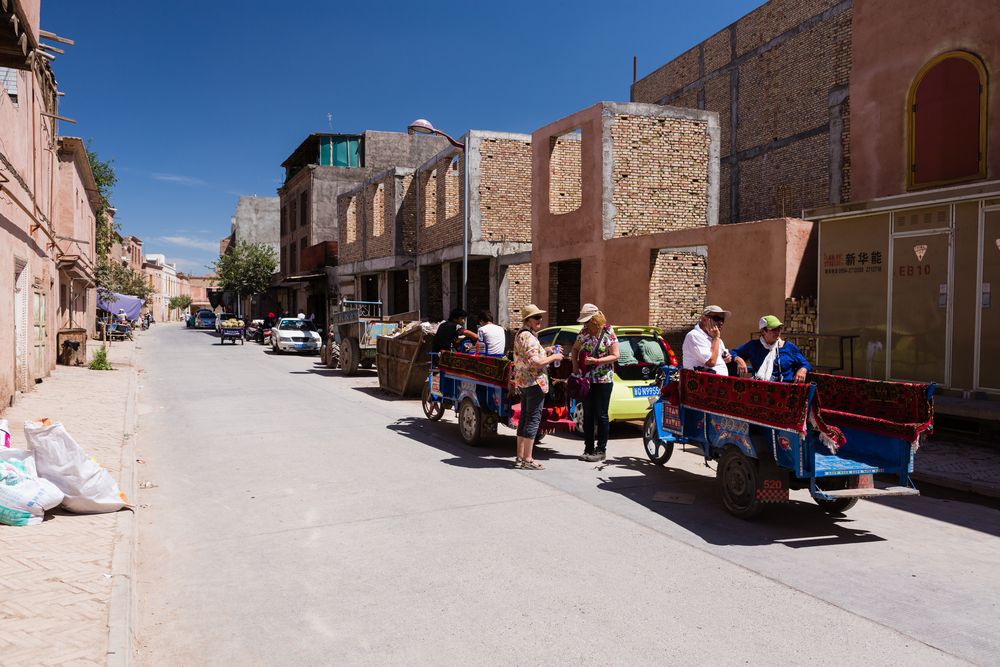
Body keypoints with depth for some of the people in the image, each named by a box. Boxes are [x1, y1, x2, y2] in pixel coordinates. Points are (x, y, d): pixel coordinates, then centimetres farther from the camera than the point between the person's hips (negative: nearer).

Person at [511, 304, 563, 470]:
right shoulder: (529, 337, -18)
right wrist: (553, 357, -11)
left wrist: (544, 351, 17)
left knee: (525, 418, 14)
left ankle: (520, 458, 19)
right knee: (533, 420, -5)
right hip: (534, 382, -10)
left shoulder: (520, 335, 14)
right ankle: (527, 460, -3)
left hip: (523, 381, 10)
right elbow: (536, 363, -25)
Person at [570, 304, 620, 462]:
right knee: (588, 415, 9)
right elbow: (575, 349, 17)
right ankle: (588, 449, 17)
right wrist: (575, 365, 0)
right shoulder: (584, 333, 4)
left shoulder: (608, 333, -9)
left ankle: (601, 450, 10)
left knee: (601, 416, 1)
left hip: (603, 380, -5)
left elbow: (615, 355, -11)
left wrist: (596, 361, -20)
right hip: (586, 380, 5)